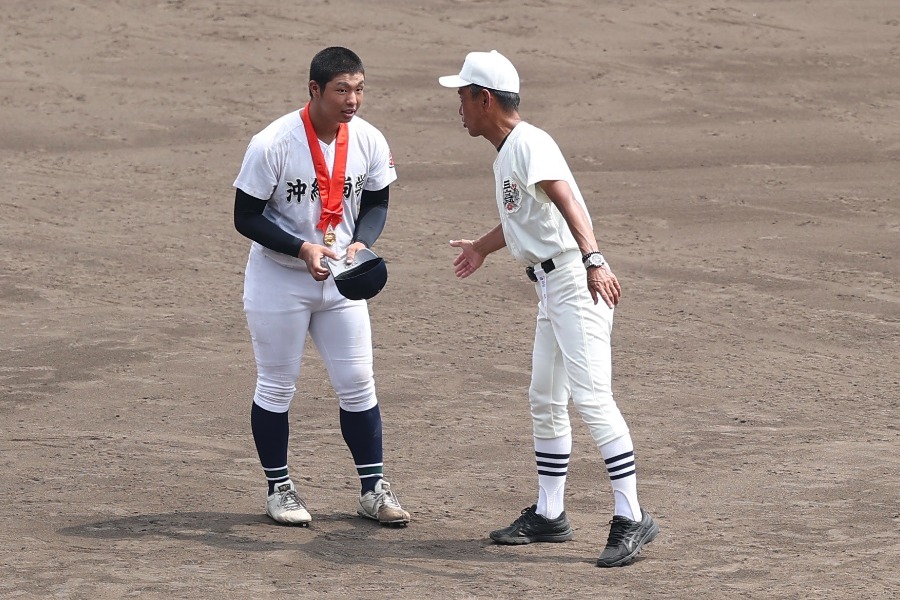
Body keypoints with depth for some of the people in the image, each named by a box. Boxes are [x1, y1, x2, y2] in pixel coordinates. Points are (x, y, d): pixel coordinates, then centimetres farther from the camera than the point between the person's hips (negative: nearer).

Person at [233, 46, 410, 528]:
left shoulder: (369, 141, -8)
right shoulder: (273, 144, -22)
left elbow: (377, 202, 7)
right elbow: (246, 217, -16)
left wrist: (361, 242, -13)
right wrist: (302, 248, -28)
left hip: (340, 278, 4)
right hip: (278, 280, -4)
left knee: (358, 384, 6)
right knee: (276, 387, 6)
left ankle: (373, 488, 16)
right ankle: (278, 488, 21)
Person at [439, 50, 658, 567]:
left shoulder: (529, 144, -14)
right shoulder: (506, 153, 17)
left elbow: (567, 203, -30)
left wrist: (593, 261, -46)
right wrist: (482, 247, 54)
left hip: (576, 281, -11)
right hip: (551, 287, 11)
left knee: (591, 397, -17)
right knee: (545, 402, 16)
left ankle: (632, 519, -19)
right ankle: (550, 515, 25)